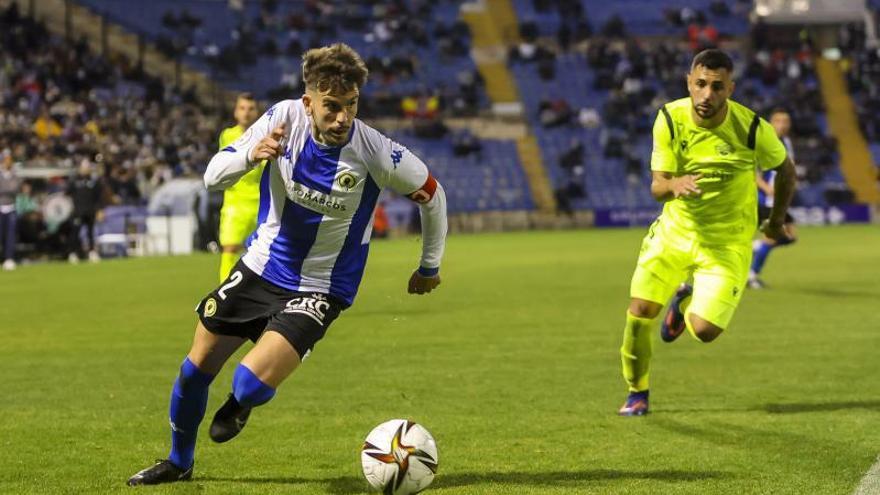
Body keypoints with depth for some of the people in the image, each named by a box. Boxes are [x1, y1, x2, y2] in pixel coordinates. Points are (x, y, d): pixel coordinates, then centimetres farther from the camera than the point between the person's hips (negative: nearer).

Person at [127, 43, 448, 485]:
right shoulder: (285, 118, -17)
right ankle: (179, 462, 38)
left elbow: (431, 194, -4)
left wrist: (430, 267, 7)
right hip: (260, 267, 4)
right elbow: (213, 176, -12)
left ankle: (238, 405, 18)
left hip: (318, 290, -3)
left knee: (251, 383, -22)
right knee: (198, 366, 11)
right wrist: (251, 154, -33)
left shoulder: (374, 152, -23)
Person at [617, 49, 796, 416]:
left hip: (727, 242, -2)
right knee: (639, 312, -9)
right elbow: (657, 186, -13)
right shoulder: (670, 118, -13)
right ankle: (637, 393, 18)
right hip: (675, 231, 2)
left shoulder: (752, 129, -18)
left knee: (704, 330, -15)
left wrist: (777, 221, 14)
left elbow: (786, 171, 1)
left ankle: (686, 302, 24)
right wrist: (673, 185, -38)